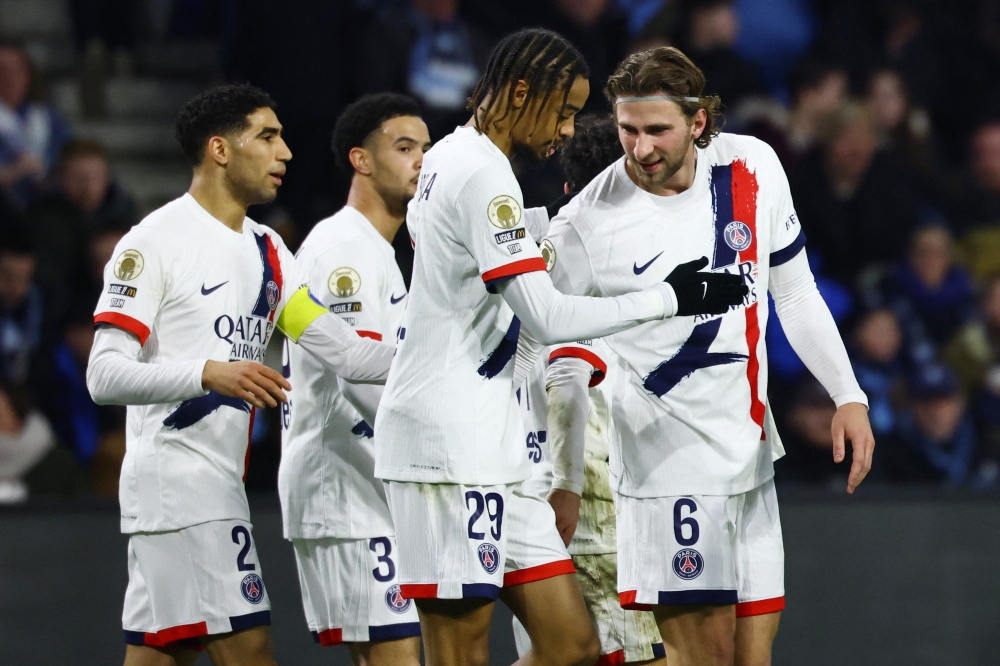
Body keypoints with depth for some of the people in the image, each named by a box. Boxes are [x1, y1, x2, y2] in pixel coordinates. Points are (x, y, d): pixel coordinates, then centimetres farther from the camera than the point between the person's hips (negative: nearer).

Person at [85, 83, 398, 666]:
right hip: (178, 478, -9)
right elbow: (105, 375, -15)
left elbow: (344, 350, 12)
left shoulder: (266, 250, 17)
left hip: (221, 482, 9)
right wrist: (210, 373, -29)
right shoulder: (156, 242, -8)